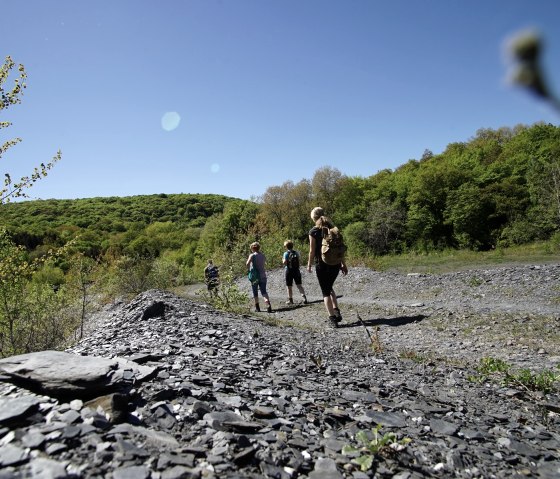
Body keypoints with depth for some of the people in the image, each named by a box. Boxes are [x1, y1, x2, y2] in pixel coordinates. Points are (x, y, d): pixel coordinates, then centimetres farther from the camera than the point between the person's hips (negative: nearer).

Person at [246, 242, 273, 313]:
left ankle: (257, 307, 16)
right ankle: (268, 305, -21)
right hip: (263, 276, 3)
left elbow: (248, 263, -23)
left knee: (255, 292, 11)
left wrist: (249, 269, -8)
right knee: (264, 291, 0)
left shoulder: (252, 255, -8)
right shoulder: (263, 256, 7)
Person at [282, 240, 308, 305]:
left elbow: (284, 262, -16)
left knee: (289, 286, 7)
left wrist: (283, 260, 3)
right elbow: (299, 260, 6)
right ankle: (304, 297, -3)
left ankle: (290, 299, 11)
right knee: (299, 285, 9)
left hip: (289, 271, -4)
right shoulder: (296, 252, 3)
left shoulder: (286, 253, -9)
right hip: (296, 270, 4)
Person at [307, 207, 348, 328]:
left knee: (325, 291, 7)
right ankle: (337, 312, 13)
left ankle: (332, 318, 3)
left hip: (321, 265, -4)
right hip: (335, 264, 5)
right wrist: (343, 264, 12)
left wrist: (309, 265, 4)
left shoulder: (313, 231, -8)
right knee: (329, 287, 24)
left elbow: (312, 251, -9)